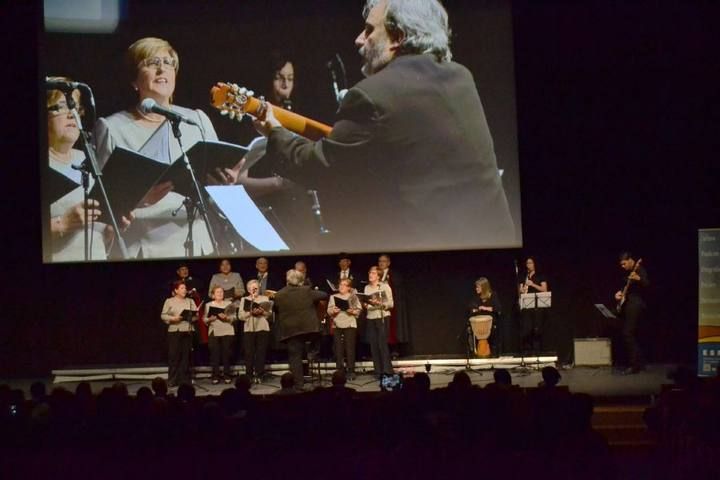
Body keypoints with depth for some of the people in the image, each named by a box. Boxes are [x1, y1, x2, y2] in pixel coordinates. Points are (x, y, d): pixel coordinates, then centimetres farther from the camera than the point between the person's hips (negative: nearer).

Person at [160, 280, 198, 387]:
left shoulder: (190, 301, 13)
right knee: (174, 356, -3)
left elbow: (196, 314, 7)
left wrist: (194, 316, -15)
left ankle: (185, 379, 9)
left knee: (186, 356, 4)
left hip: (187, 331, 3)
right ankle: (172, 380, 3)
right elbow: (163, 315, -1)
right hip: (174, 331, -3)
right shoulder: (169, 301, 3)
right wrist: (172, 318, -17)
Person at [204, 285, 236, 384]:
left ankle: (227, 376, 7)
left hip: (227, 332, 0)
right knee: (215, 355, -2)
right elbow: (204, 319, 4)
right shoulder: (208, 305, 10)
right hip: (213, 332, 0)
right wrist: (210, 319, -16)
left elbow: (234, 317, 0)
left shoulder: (229, 303, 9)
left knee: (226, 354, 0)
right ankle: (215, 376, 4)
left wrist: (226, 317, -18)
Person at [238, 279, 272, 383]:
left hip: (262, 328, 0)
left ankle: (259, 375, 0)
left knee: (261, 353, -4)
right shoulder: (245, 299, 13)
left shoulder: (265, 298, 15)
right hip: (249, 329, 0)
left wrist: (262, 312, -15)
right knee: (249, 353, -5)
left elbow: (270, 313, 4)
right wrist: (251, 312, -14)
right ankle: (249, 375, 0)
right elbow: (240, 316, 1)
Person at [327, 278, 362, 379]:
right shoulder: (333, 297, 13)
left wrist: (353, 311, -19)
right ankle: (340, 371, 6)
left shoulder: (353, 297, 4)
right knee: (338, 349, 2)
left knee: (350, 348, -4)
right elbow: (329, 310, 8)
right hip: (337, 325, 3)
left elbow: (359, 309, 0)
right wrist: (333, 311, -13)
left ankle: (351, 371, 0)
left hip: (350, 324, -3)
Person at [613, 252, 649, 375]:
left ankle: (634, 365, -12)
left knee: (627, 334, -15)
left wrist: (638, 279, -43)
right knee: (625, 334, 11)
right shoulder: (628, 273, 18)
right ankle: (638, 362, 18)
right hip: (627, 306, 10)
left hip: (636, 305, -10)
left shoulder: (639, 270, -10)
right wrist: (619, 293, 9)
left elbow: (647, 284, -24)